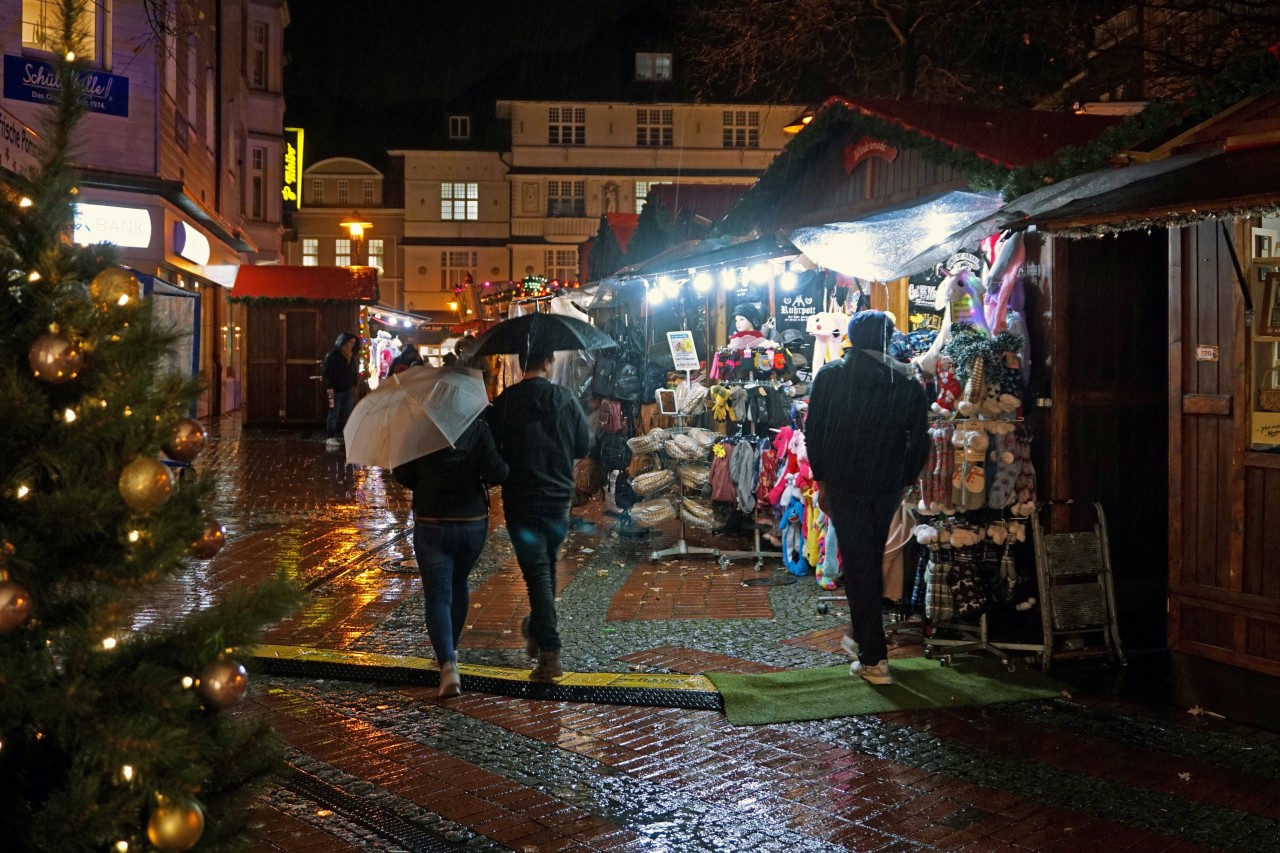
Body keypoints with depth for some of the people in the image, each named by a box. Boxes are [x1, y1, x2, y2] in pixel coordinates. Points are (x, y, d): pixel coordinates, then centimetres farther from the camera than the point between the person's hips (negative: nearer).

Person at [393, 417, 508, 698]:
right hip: (473, 524, 2)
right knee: (459, 584, 24)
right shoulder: (478, 429, -10)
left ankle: (448, 664, -19)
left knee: (437, 596, -1)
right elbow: (496, 473, -17)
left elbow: (401, 474, -2)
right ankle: (450, 651, 39)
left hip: (431, 526, -2)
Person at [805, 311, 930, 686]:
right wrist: (902, 482, 13)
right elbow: (919, 441, 5)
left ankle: (874, 658, -3)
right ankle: (861, 637, 32)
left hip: (843, 485, -3)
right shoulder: (909, 383, 5)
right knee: (872, 560, 18)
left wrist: (820, 478, 6)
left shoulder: (831, 375, -1)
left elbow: (813, 431, -1)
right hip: (887, 486, 3)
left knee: (858, 564, -1)